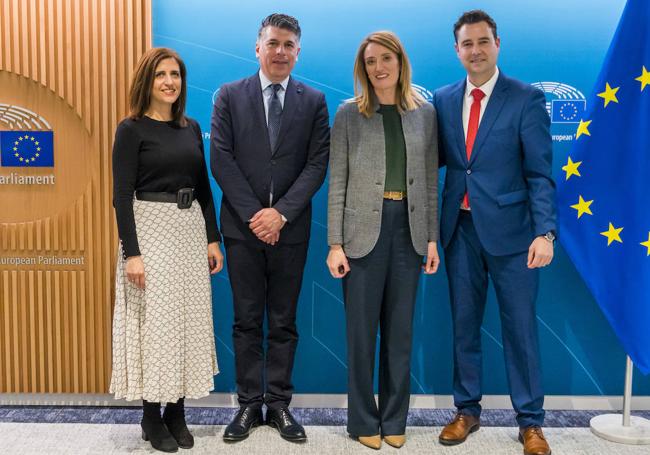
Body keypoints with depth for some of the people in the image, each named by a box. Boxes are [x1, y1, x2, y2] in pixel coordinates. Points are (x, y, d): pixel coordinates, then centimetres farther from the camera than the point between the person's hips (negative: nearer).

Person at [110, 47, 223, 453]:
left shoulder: (191, 128, 10)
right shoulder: (132, 129, -6)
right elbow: (122, 195, -11)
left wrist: (213, 238, 8)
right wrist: (131, 252, -17)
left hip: (191, 230, 6)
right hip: (151, 230, -5)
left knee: (189, 318, 8)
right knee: (155, 320, 0)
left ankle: (177, 411, 21)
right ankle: (152, 416, 16)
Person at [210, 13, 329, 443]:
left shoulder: (314, 101, 5)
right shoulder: (230, 96, 4)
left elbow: (317, 164, -2)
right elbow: (221, 160, -3)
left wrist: (281, 213, -12)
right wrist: (254, 214, -11)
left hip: (290, 227, 0)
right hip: (243, 226, 0)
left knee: (284, 322, 8)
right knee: (247, 321, 7)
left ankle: (279, 404, 19)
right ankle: (250, 404, 18)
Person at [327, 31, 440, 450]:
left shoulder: (424, 112, 7)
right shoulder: (349, 114, 0)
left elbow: (431, 179, 8)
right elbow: (337, 182, -2)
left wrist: (432, 237, 3)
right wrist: (335, 243, -8)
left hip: (409, 229, 2)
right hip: (364, 230, -2)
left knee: (401, 330, 10)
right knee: (362, 331, 5)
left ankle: (394, 419, 25)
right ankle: (364, 420, 21)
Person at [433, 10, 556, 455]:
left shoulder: (526, 99, -4)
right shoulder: (443, 99, 7)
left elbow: (540, 173, -8)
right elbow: (441, 160, 11)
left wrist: (545, 232, -16)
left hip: (509, 229, -3)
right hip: (460, 229, 4)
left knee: (520, 327, 5)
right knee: (464, 325, 13)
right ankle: (468, 410, 29)